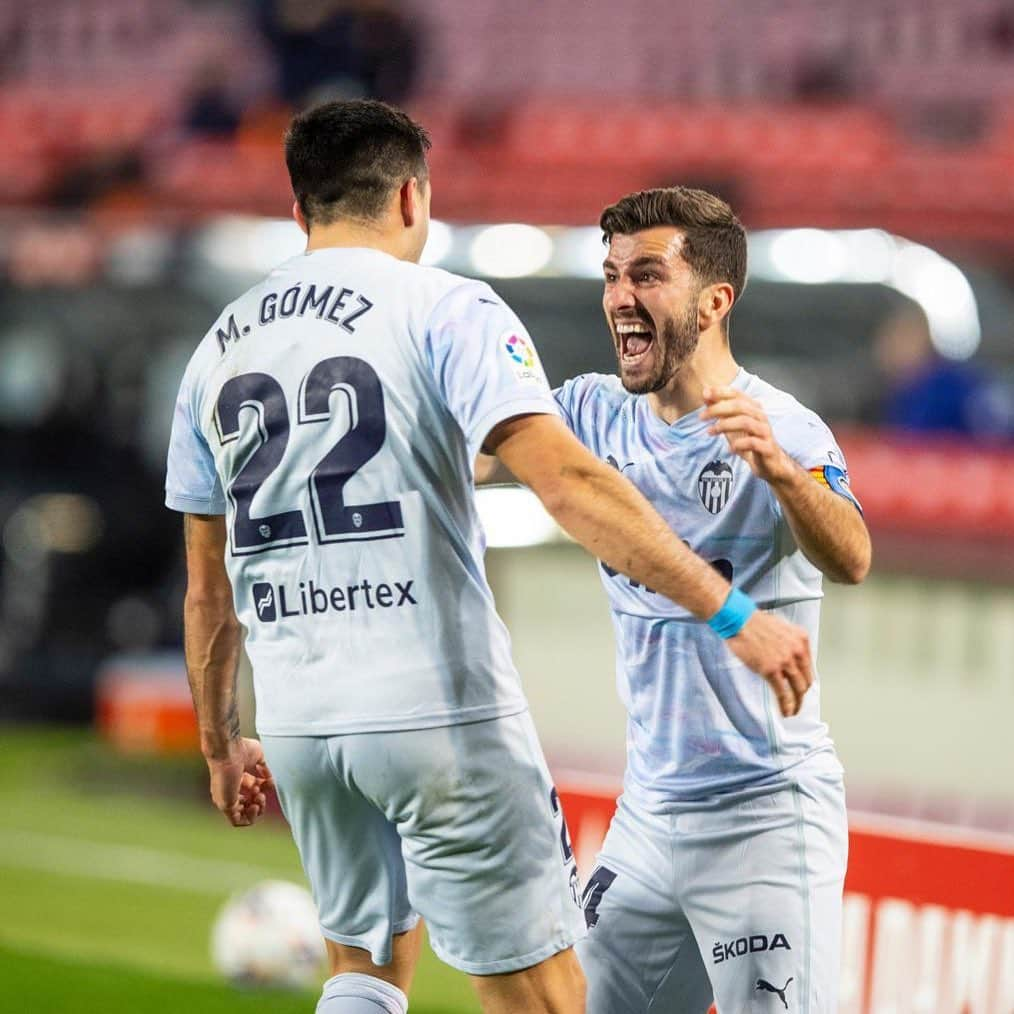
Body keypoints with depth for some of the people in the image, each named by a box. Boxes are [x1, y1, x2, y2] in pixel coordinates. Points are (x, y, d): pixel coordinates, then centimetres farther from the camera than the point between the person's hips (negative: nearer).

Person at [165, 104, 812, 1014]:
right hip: (442, 708, -6)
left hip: (298, 724, 6)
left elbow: (208, 586, 18)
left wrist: (220, 744, 30)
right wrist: (731, 614, -18)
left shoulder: (220, 348, 12)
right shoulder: (445, 311, -5)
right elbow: (569, 482, -18)